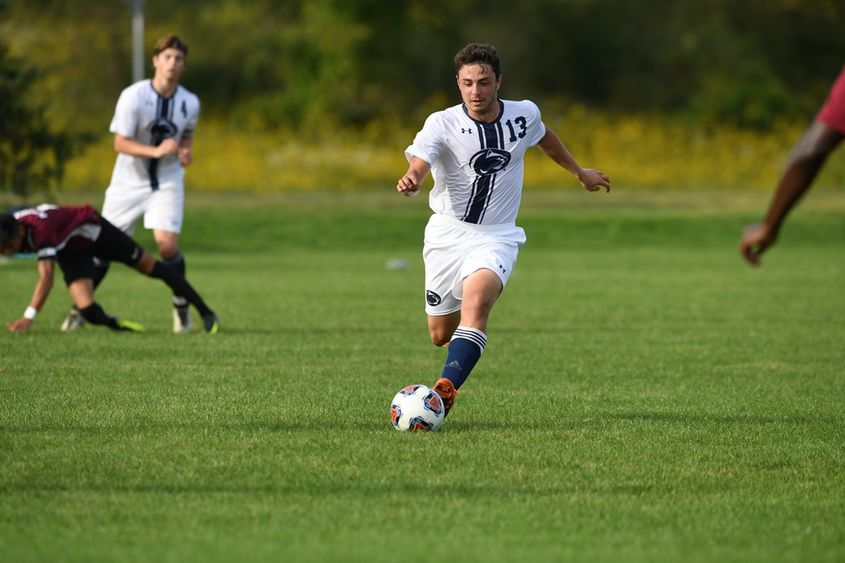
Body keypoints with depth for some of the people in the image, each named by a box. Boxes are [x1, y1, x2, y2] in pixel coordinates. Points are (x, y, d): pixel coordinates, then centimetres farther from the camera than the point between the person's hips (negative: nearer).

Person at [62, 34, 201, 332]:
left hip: (167, 180, 1)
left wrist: (186, 151, -8)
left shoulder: (190, 103, -6)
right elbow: (120, 143, -16)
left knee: (166, 244, -18)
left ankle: (181, 305, 4)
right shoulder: (133, 96, -17)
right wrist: (156, 151, -29)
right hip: (130, 180, -1)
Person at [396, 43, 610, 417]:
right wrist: (409, 182, -55)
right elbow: (417, 167, -30)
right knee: (441, 335, 7)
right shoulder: (442, 124, -14)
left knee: (477, 300, -31)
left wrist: (580, 172, 36)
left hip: (497, 236, 0)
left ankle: (445, 390, -42)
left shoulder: (524, 115, -4)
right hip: (448, 232, 0)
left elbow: (544, 138, 21)